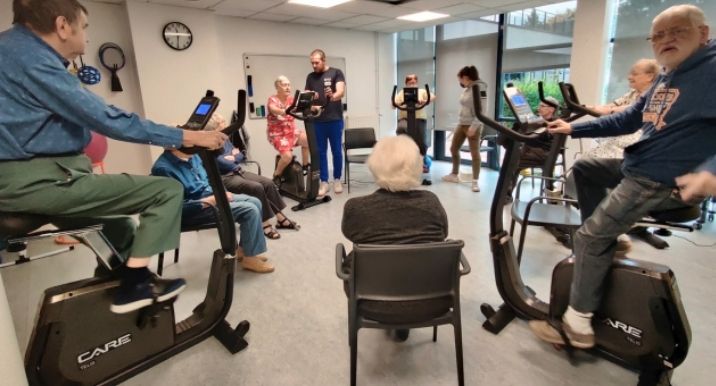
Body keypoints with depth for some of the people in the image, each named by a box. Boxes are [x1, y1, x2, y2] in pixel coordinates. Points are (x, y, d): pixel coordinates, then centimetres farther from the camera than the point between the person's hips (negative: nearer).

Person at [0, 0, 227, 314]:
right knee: (167, 190, -14)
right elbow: (104, 119, -19)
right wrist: (185, 137, -17)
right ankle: (134, 285, -6)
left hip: (25, 176, 11)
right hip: (35, 179, -11)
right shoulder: (29, 56, -15)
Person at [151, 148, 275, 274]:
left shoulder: (192, 156, 4)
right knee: (250, 210, -19)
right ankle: (250, 258, -4)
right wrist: (211, 200, -24)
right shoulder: (163, 168, -21)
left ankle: (243, 248, 12)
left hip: (210, 196, 9)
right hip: (194, 210, -9)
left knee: (255, 202, 2)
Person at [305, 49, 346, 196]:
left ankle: (337, 180, 19)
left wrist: (333, 96, -35)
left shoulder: (336, 73, 0)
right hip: (317, 121, 3)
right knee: (321, 152, 6)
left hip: (335, 119, -3)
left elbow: (341, 92, -13)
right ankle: (324, 182, 13)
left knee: (336, 151, 5)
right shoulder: (310, 77, 12)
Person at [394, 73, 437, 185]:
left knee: (422, 142, -14)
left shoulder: (422, 91, 14)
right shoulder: (402, 93, 17)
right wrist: (398, 103, -20)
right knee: (401, 128, -38)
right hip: (404, 118, 0)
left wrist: (425, 101, -26)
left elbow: (433, 96, -3)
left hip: (419, 118, 0)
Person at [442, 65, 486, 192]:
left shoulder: (479, 88, -13)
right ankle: (454, 175, 29)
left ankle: (475, 182, 0)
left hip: (473, 125, -9)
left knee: (475, 153, -5)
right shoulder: (466, 89, 13)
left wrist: (474, 126, -26)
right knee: (453, 149, 13)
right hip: (461, 123, 9)